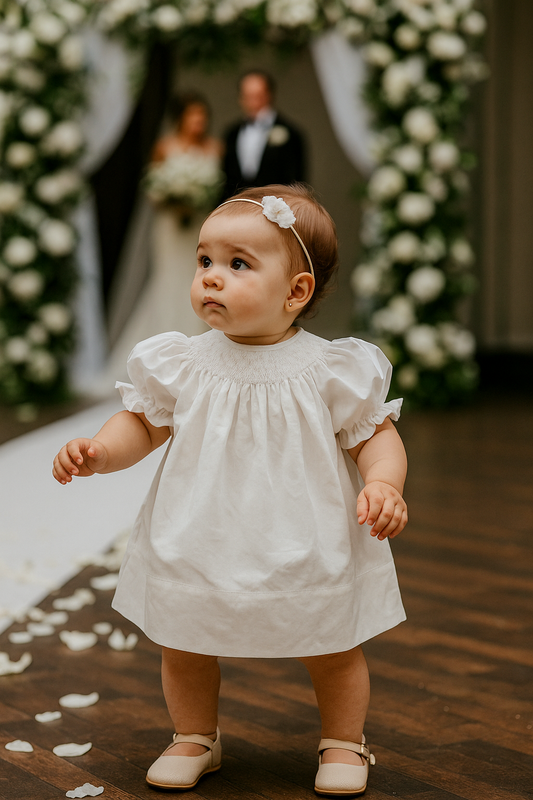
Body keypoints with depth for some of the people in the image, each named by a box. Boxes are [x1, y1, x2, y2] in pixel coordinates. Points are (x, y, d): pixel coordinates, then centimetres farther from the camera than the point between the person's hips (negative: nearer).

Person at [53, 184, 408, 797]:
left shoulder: (330, 372, -13)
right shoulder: (182, 366, -6)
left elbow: (376, 435, -6)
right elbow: (143, 424, 5)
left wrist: (383, 483, -25)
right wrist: (98, 451, -13)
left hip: (306, 552, -2)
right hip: (201, 549, 2)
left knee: (331, 652, 12)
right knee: (183, 647, 16)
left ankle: (343, 744, 36)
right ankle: (194, 738, 40)